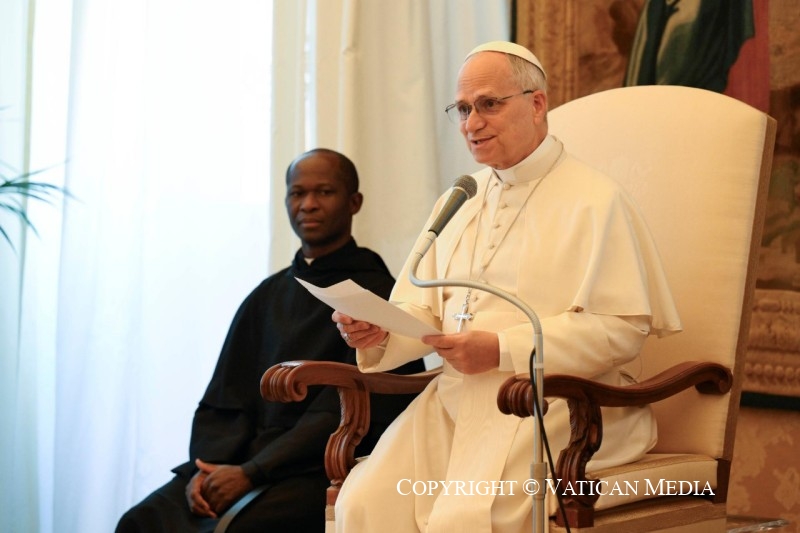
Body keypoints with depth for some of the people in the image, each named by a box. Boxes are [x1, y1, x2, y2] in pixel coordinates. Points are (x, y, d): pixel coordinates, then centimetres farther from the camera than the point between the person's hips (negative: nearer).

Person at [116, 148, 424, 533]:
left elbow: (345, 412, -11)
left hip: (321, 472, -5)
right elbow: (224, 400, 13)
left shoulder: (376, 292, -2)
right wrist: (207, 467, -6)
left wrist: (250, 473, -16)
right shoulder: (268, 296, 18)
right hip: (249, 460, 5)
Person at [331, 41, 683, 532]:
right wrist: (380, 332, -4)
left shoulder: (595, 201, -1)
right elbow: (423, 310, 20)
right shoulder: (456, 203, 22)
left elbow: (623, 328, -11)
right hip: (454, 399, 6)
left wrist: (503, 350, -17)